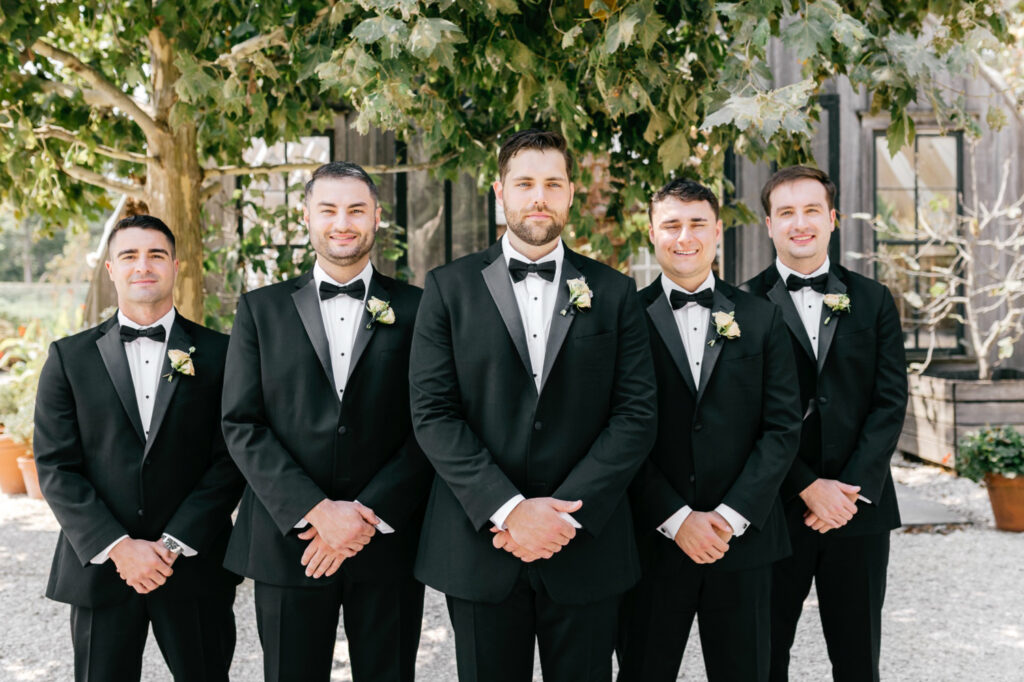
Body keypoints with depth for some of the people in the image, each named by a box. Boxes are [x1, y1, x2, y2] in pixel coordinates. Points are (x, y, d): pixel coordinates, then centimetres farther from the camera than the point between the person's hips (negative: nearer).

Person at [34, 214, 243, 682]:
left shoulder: (218, 354, 1)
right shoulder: (70, 357, 4)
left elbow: (229, 460, -3)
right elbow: (55, 467, -1)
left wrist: (175, 545, -11)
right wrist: (117, 547, -11)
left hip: (194, 567, 0)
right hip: (100, 567, 1)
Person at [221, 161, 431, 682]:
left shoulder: (415, 310, 3)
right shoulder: (261, 309, 7)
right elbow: (241, 425, -1)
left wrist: (369, 516, -11)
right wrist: (317, 511, -11)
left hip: (387, 541, 0)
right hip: (287, 540, 1)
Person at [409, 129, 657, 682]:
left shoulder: (613, 293, 6)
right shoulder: (449, 287, 3)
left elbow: (636, 415, -1)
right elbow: (432, 413, -4)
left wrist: (566, 512, -12)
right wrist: (508, 509, -14)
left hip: (587, 547, 1)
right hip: (479, 544, 0)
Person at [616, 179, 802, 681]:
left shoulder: (761, 320, 6)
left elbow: (783, 427, 1)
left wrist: (731, 516, -9)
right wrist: (676, 519, -12)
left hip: (743, 540, 2)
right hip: (653, 541, -1)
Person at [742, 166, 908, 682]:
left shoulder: (873, 301, 8)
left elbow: (891, 402, 1)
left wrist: (853, 489, -10)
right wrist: (808, 488, -13)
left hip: (860, 505, 2)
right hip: (776, 511, -2)